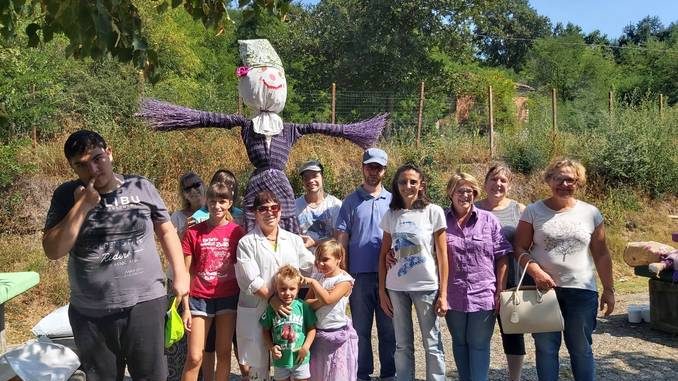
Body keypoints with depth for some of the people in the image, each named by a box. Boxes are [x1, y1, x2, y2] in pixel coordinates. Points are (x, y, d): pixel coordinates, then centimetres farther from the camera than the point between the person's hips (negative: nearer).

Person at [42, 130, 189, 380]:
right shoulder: (66, 196, -1)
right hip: (90, 313, 1)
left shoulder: (141, 187, -2)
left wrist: (180, 274, 3)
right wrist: (81, 206, -14)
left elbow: (166, 231, 8)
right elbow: (53, 250, -8)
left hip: (144, 304, -1)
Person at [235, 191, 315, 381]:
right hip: (256, 311, -3)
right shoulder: (246, 243, 0)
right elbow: (251, 280, -10)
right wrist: (273, 299, -15)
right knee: (258, 361, 5)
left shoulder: (294, 240, 12)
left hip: (288, 309, 3)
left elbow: (313, 267, 8)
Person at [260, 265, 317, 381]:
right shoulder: (271, 309, -7)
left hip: (300, 359, -1)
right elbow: (266, 330, 3)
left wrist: (305, 347, -13)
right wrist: (271, 347, -10)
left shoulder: (303, 306, -11)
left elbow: (312, 329, -4)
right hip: (280, 360, 1)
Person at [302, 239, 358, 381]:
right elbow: (306, 304, 0)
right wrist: (321, 301, -17)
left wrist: (313, 282, -22)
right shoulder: (317, 276, 5)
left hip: (337, 334, -5)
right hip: (317, 333, 5)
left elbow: (328, 299, -27)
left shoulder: (344, 280, -12)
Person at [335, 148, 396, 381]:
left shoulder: (392, 201, 7)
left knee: (388, 328, 8)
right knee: (361, 329, 9)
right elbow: (342, 241, 3)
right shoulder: (351, 202, 4)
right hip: (360, 275, -1)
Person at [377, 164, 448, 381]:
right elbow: (384, 255, 8)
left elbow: (442, 255, -3)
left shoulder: (433, 212, -3)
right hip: (396, 288, 3)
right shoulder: (391, 215, 5)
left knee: (432, 344, 5)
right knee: (402, 345, 12)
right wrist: (382, 291, 4)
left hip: (426, 286, -3)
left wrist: (443, 293, -6)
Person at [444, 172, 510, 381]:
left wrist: (500, 291, -3)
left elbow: (502, 257, 1)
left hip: (483, 295, -1)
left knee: (479, 345, 5)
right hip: (453, 295, 2)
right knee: (459, 343, 15)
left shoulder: (489, 220, 0)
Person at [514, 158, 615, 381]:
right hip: (543, 288, -1)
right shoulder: (534, 211, 1)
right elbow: (520, 248, -1)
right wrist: (536, 271, -17)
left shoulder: (591, 213, 4)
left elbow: (601, 255, 8)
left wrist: (609, 290, 6)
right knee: (545, 347, 8)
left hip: (581, 290, 1)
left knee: (581, 348, 11)